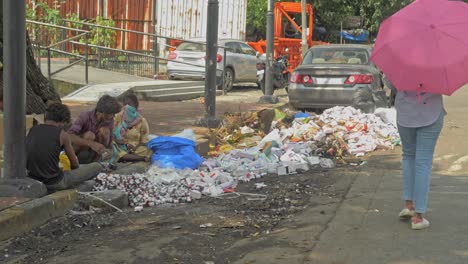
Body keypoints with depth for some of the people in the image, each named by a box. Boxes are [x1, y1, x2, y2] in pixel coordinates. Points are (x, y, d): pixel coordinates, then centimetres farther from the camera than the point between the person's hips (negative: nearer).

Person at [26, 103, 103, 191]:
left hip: (33, 181, 7)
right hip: (54, 183, -6)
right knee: (97, 167, 9)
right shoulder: (63, 135, -9)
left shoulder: (32, 130, 5)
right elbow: (75, 163, 2)